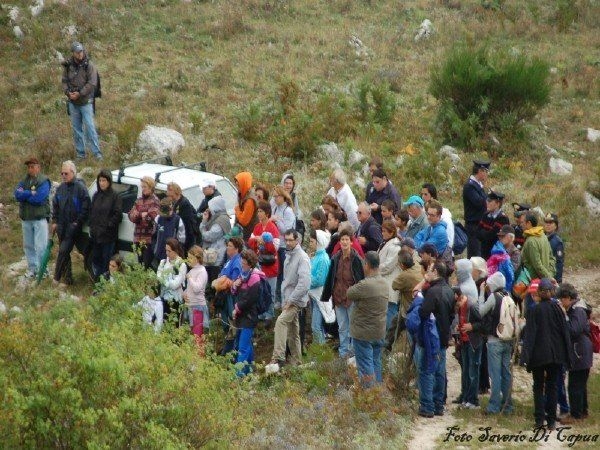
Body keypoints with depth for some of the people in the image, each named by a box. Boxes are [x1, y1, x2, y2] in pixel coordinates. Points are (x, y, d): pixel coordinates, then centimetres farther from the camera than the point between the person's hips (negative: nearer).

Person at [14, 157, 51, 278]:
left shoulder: (44, 181, -7)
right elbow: (17, 194, -5)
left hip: (40, 218, -6)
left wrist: (24, 195, -6)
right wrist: (31, 193, -17)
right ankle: (32, 268, 22)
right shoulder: (24, 181, 11)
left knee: (40, 246, -6)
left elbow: (39, 198, -19)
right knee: (28, 245, 12)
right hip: (26, 218, 6)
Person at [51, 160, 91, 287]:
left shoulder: (80, 188, -11)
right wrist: (55, 221, 9)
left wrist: (78, 222, -12)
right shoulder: (60, 188, 9)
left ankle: (57, 278, -7)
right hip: (61, 226, 7)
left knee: (63, 251, -12)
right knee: (64, 252, 10)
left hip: (73, 226, -7)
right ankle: (67, 278, 18)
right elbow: (55, 205, 16)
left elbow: (85, 208, -11)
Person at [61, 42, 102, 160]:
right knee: (76, 128, 9)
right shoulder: (68, 66, 4)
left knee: (89, 127, -9)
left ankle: (97, 152, -5)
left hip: (86, 102, -4)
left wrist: (80, 93, -17)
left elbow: (92, 83, -13)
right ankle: (80, 153, 16)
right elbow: (64, 81, 9)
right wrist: (68, 92, -10)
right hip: (72, 102, 4)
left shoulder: (89, 66, -7)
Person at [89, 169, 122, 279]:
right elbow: (91, 212, 18)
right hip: (96, 234, 6)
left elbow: (118, 215, -10)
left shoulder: (114, 196, -6)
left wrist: (108, 225, -14)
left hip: (108, 235, -6)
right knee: (96, 259, 10)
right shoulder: (96, 195, 12)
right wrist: (92, 227, 6)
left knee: (106, 260, -4)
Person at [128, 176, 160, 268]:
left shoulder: (154, 201, -4)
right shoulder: (139, 201, 16)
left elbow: (152, 216, -16)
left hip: (149, 237, -7)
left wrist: (138, 215, -2)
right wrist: (142, 214, -11)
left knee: (147, 264, -9)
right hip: (138, 237, 7)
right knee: (140, 263, 11)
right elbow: (131, 215, 9)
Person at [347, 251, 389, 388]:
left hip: (363, 333, -7)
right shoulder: (384, 283, 2)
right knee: (376, 363, 17)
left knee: (365, 366, 0)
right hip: (380, 332, 7)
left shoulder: (365, 285, -24)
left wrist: (352, 287, 9)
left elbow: (349, 294, -11)